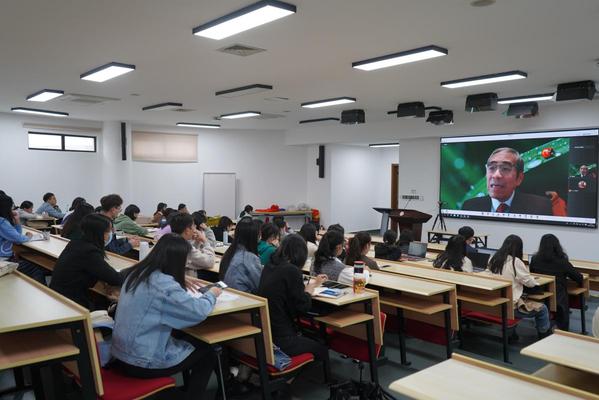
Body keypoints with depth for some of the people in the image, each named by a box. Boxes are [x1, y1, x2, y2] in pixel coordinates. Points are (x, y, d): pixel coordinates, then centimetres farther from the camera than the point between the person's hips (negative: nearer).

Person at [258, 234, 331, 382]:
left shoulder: (269, 267, 3)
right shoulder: (291, 270, -19)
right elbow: (303, 306, -13)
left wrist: (310, 283, 12)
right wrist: (312, 285, 3)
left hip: (263, 333, 7)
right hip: (280, 338, -7)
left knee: (312, 337, 28)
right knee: (322, 349, 15)